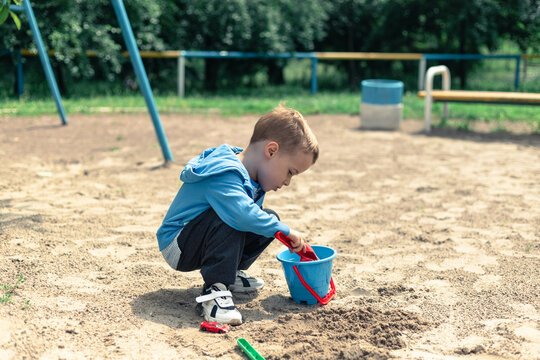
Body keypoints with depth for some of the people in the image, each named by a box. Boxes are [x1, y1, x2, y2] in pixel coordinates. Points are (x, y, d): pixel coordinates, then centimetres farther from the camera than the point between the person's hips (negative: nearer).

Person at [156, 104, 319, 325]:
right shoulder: (224, 174, -32)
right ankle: (214, 292, -30)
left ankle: (230, 274, 14)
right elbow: (241, 214, -46)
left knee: (270, 218, 4)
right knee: (229, 220, -35)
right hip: (177, 247, -10)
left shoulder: (251, 177, 2)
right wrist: (285, 231, -34)